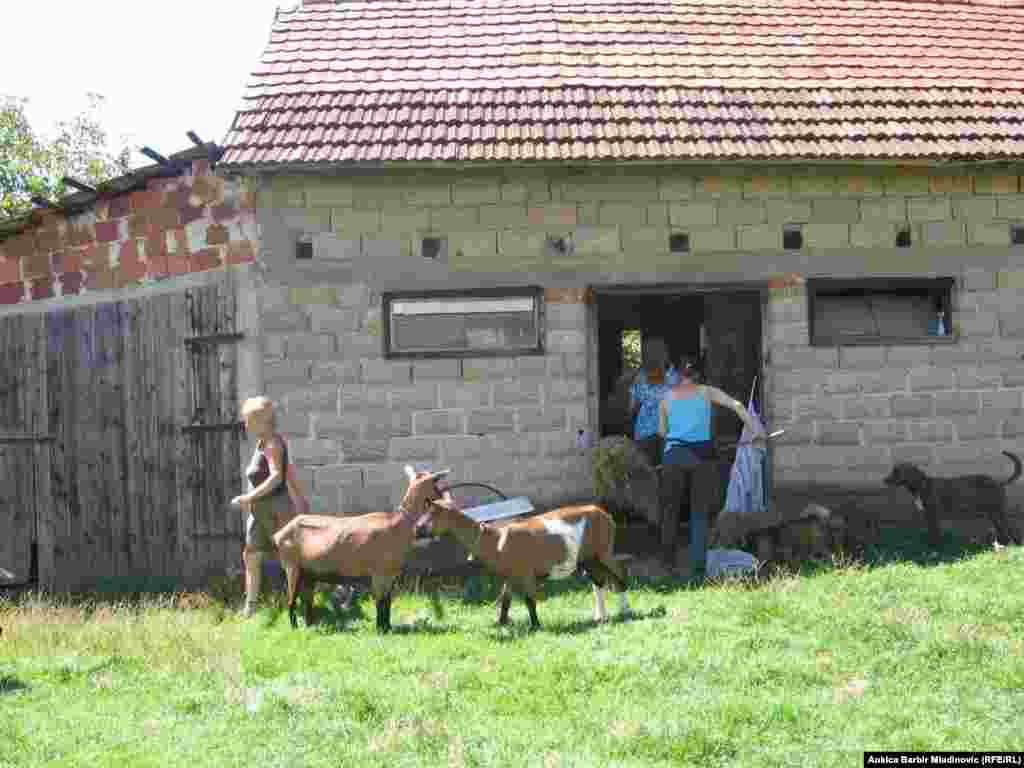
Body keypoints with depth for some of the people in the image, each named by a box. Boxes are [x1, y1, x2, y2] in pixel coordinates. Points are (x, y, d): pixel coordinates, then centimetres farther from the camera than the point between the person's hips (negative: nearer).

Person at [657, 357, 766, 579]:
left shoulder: (667, 397, 10)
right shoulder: (707, 392, 7)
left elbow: (662, 431, 17)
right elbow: (737, 405, -4)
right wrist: (755, 428, -5)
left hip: (675, 454, 1)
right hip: (703, 455, -1)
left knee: (671, 508, 18)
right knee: (699, 513, 6)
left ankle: (669, 559, 20)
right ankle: (697, 565, -3)